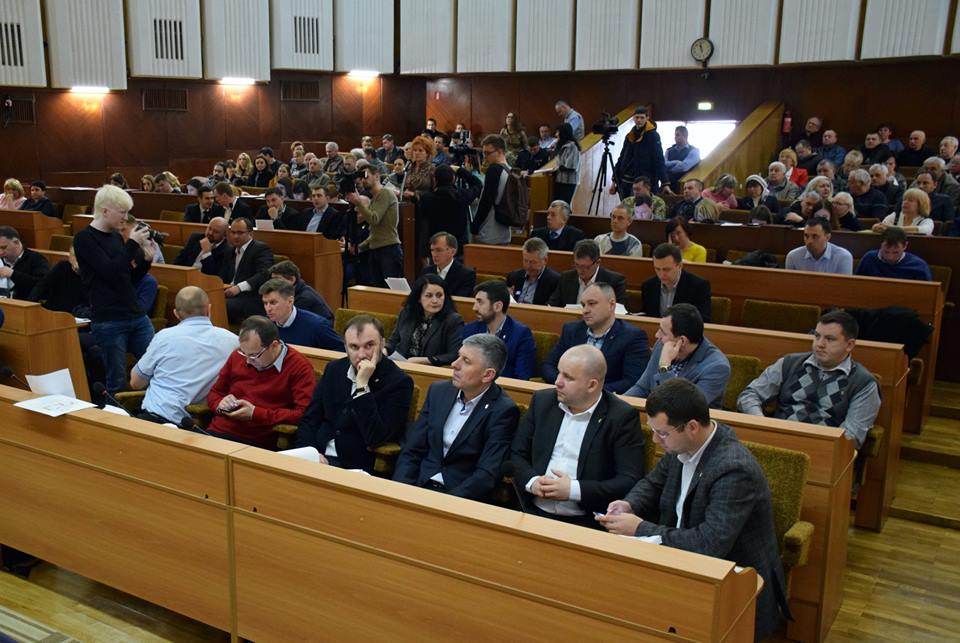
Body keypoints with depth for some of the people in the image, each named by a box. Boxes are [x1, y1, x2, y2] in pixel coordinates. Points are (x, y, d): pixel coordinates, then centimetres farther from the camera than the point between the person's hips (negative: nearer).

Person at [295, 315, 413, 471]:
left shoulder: (399, 382, -10)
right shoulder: (334, 369, 8)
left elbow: (375, 439, -18)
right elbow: (309, 419, 12)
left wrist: (362, 385, -21)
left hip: (358, 468, -5)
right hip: (320, 457, 5)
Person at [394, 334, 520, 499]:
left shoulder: (502, 411, -9)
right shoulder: (438, 391, 7)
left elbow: (487, 476, -15)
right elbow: (411, 451, 8)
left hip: (461, 497, -4)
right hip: (419, 486, 4)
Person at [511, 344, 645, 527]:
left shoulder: (622, 416, -5)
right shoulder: (542, 401, 9)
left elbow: (630, 481, -9)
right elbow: (516, 453, 14)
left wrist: (574, 490, -16)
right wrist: (532, 481, -6)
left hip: (587, 522, -3)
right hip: (534, 512, 3)